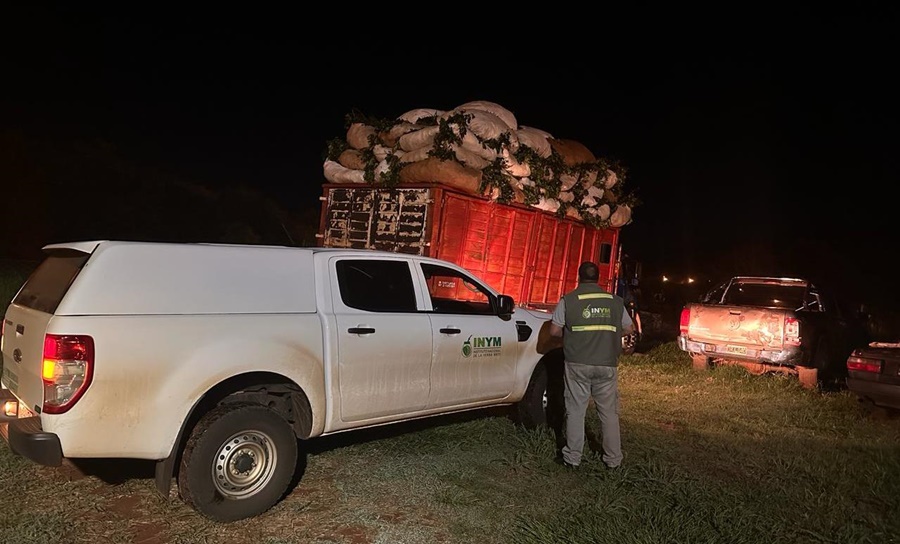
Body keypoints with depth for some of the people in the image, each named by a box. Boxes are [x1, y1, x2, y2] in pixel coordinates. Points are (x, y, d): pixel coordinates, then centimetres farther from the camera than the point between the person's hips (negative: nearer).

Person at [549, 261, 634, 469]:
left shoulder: (568, 300, -4)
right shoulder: (615, 301, 4)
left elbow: (554, 330, -3)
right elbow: (629, 328, 12)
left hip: (577, 364, -2)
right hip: (607, 365, 2)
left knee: (575, 411, 6)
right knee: (609, 412, 12)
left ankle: (572, 457, 11)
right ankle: (613, 459, 20)